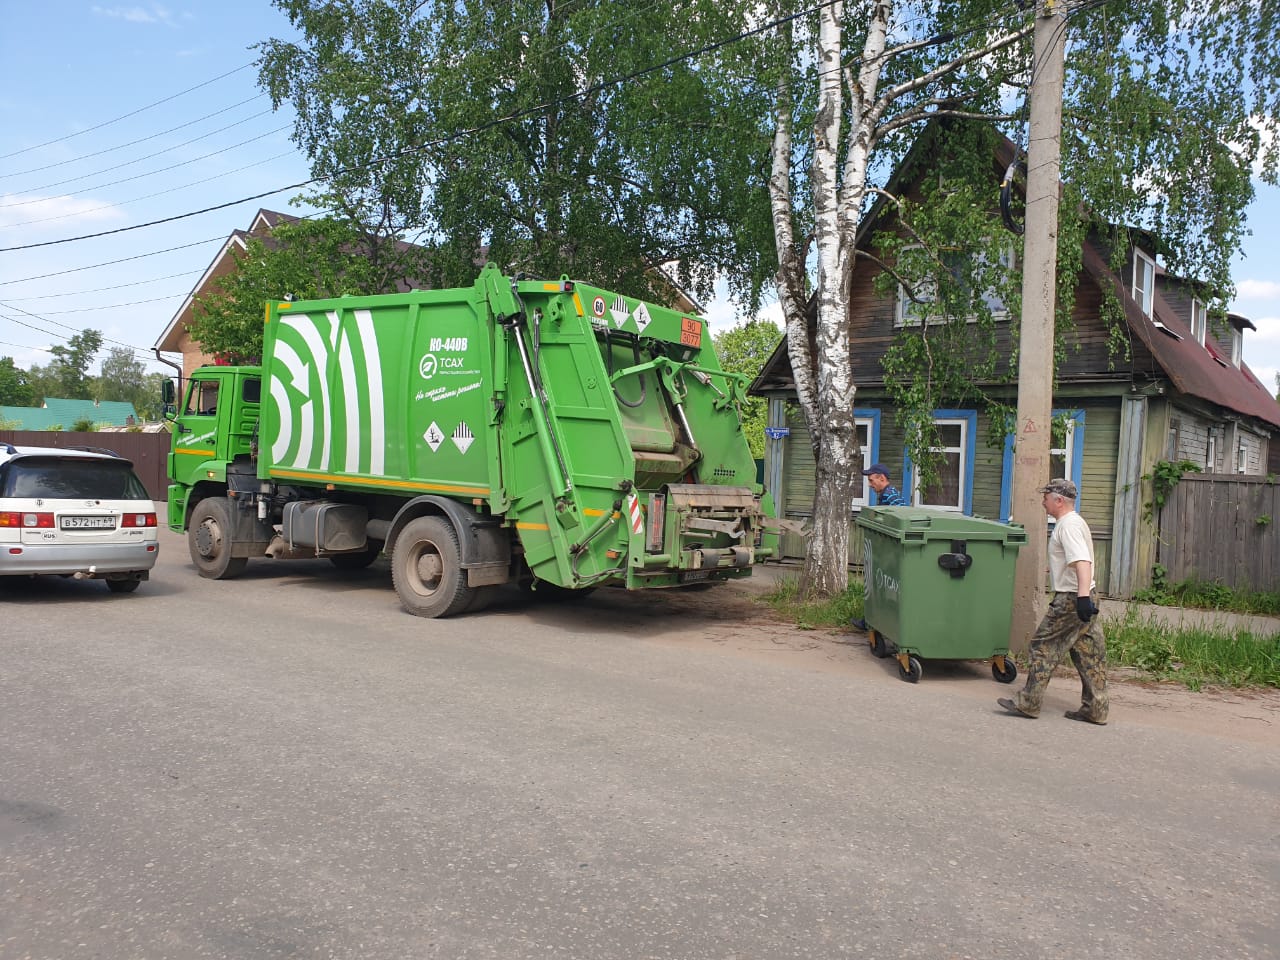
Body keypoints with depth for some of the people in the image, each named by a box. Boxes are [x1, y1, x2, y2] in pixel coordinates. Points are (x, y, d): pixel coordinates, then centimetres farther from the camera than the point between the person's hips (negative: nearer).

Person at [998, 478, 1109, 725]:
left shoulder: (1068, 525, -15)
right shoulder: (1074, 522, 17)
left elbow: (1082, 562, -29)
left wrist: (1082, 595, -39)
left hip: (1071, 599, -10)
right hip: (1083, 597, 10)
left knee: (1044, 646, -3)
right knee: (1088, 653, 10)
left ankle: (1028, 703, 2)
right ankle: (1095, 709, 14)